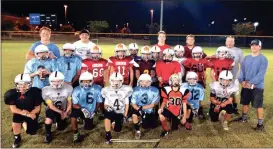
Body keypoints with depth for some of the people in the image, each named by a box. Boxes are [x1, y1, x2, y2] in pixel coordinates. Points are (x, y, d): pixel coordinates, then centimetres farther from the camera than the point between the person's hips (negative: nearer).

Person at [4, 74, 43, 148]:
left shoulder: (35, 92, -22)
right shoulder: (11, 93, -19)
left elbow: (37, 108, -12)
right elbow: (13, 109, -20)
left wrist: (30, 113, -30)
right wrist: (26, 114, -31)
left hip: (32, 112, 0)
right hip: (19, 112, 0)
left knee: (31, 132, 0)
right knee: (15, 123, -28)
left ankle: (24, 122, 35)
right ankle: (17, 138, 5)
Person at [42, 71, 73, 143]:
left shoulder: (68, 88, -18)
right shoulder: (46, 90, -20)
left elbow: (69, 103, -8)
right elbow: (51, 106, -19)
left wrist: (66, 113, -18)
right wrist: (61, 112, -25)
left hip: (63, 110, 2)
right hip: (52, 109, -1)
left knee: (61, 128, 6)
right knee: (48, 121, -29)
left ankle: (59, 120, 42)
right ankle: (48, 134, 2)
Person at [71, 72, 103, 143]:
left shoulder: (97, 89, -13)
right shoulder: (77, 90, -16)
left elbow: (98, 102, 0)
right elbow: (74, 104, -15)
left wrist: (94, 111, -11)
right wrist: (82, 109, -32)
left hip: (90, 110, 2)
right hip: (80, 108, -2)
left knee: (88, 127, 6)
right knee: (73, 117, -32)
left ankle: (86, 120, 43)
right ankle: (76, 133, -6)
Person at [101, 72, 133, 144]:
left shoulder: (125, 90, -1)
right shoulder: (107, 91, -1)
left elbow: (126, 104, 3)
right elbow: (106, 104, 3)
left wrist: (125, 116, -3)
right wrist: (107, 108, -21)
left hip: (120, 113, 1)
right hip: (111, 111, -1)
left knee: (117, 130, -3)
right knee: (107, 117, -34)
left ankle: (114, 123, 33)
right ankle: (108, 136, -16)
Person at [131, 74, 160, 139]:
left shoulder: (154, 90, -11)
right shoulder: (136, 90, -10)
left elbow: (153, 104, -11)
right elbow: (133, 103, -9)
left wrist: (142, 108, -23)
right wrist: (139, 109, -28)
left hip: (149, 110, 1)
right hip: (138, 108, -1)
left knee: (153, 126, -4)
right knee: (134, 115, -33)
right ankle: (137, 131, -6)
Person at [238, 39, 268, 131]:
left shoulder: (263, 59, -8)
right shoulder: (246, 58, 9)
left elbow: (261, 74, -16)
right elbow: (242, 70, 5)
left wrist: (251, 83, -23)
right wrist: (242, 80, -11)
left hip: (257, 86, -5)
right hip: (245, 85, 5)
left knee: (258, 105, 0)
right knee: (245, 103, 18)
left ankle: (260, 123, 13)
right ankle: (244, 118, 37)